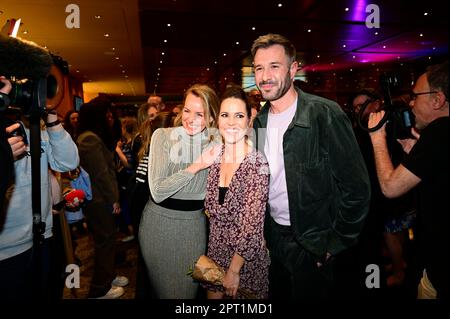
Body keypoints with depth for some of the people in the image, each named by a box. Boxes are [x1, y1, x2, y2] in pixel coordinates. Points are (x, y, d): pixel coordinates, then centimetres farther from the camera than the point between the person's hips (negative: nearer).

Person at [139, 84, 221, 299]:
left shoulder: (216, 142, -4)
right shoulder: (163, 136, -10)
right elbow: (157, 192, -19)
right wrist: (196, 166, -23)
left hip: (194, 225, 2)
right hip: (158, 222, -1)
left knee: (187, 289, 15)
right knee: (161, 288, 16)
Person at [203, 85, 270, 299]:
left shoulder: (257, 164, -20)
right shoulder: (214, 157, -3)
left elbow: (253, 225, -20)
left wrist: (234, 270, -15)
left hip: (247, 258, -5)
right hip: (216, 252, 5)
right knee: (213, 294, 20)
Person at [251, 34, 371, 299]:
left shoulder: (325, 114, -19)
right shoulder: (259, 121, 1)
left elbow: (357, 187, -17)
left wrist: (336, 242, -13)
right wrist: (262, 228, 8)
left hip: (312, 244, -5)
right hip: (272, 237, 6)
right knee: (277, 296, 22)